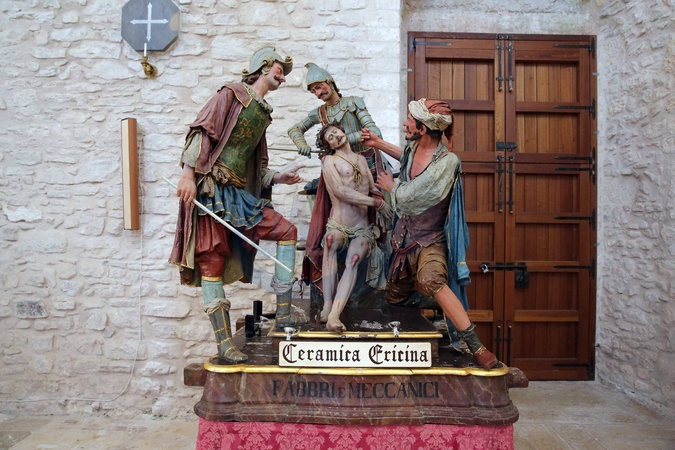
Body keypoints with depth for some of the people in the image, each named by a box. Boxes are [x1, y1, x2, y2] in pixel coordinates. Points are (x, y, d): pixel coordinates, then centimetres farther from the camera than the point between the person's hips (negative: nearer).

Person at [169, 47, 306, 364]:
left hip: (241, 194, 8)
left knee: (287, 231, 1)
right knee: (212, 263, -7)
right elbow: (200, 130, -11)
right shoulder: (232, 94, 1)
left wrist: (279, 178, 12)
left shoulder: (263, 112, 23)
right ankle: (224, 344, -4)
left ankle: (284, 313, 2)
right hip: (212, 190, -8)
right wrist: (188, 172, -21)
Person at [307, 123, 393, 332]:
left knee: (353, 260, -26)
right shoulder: (330, 161, 8)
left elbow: (373, 189, 21)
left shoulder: (361, 159, 23)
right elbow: (340, 191, -7)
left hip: (363, 227, 3)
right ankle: (328, 305, -38)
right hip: (339, 225, -3)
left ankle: (333, 315, -41)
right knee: (331, 240, -37)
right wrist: (377, 203, -10)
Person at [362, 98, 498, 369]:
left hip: (429, 241, -7)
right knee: (394, 300, 15)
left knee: (431, 280, -37)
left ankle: (476, 346, -33)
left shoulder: (447, 162, -22)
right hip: (403, 239, 8)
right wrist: (380, 144, 27)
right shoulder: (414, 148, 0)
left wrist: (391, 186, 3)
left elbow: (406, 197, -17)